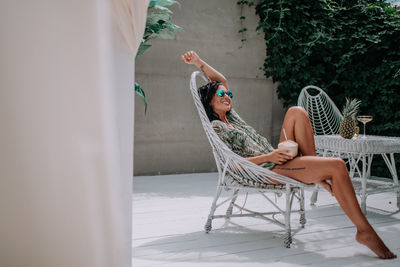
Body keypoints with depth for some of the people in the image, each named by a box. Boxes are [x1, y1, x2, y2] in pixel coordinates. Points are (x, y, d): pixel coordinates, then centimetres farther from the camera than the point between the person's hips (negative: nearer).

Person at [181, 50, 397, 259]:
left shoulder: (230, 116, 21)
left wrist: (199, 62, 22)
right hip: (269, 170, -9)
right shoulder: (215, 126, -4)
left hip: (276, 158, 9)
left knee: (296, 112, -2)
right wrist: (268, 157, -20)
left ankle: (318, 174, -6)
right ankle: (365, 230, -16)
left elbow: (222, 80, 30)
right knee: (338, 166, -22)